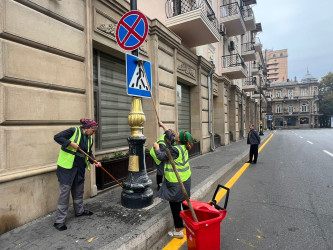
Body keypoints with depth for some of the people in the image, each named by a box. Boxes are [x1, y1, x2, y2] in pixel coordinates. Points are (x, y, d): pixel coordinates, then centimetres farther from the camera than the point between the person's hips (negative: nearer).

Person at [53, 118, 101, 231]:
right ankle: (59, 220, 10)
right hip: (67, 167, -7)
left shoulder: (89, 138, 8)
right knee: (64, 192, -2)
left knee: (79, 190, 19)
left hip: (80, 168, 7)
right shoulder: (73, 131, -12)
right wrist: (71, 143, -24)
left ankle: (79, 211, 39)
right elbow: (57, 137, -16)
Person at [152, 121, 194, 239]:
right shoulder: (183, 146, 2)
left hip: (176, 182, -9)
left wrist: (156, 147, 2)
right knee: (185, 201, 23)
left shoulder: (175, 149, -25)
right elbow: (170, 135, 16)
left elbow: (161, 156, -15)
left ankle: (178, 231, 14)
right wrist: (162, 125, 25)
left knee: (175, 205, 3)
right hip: (185, 179, 9)